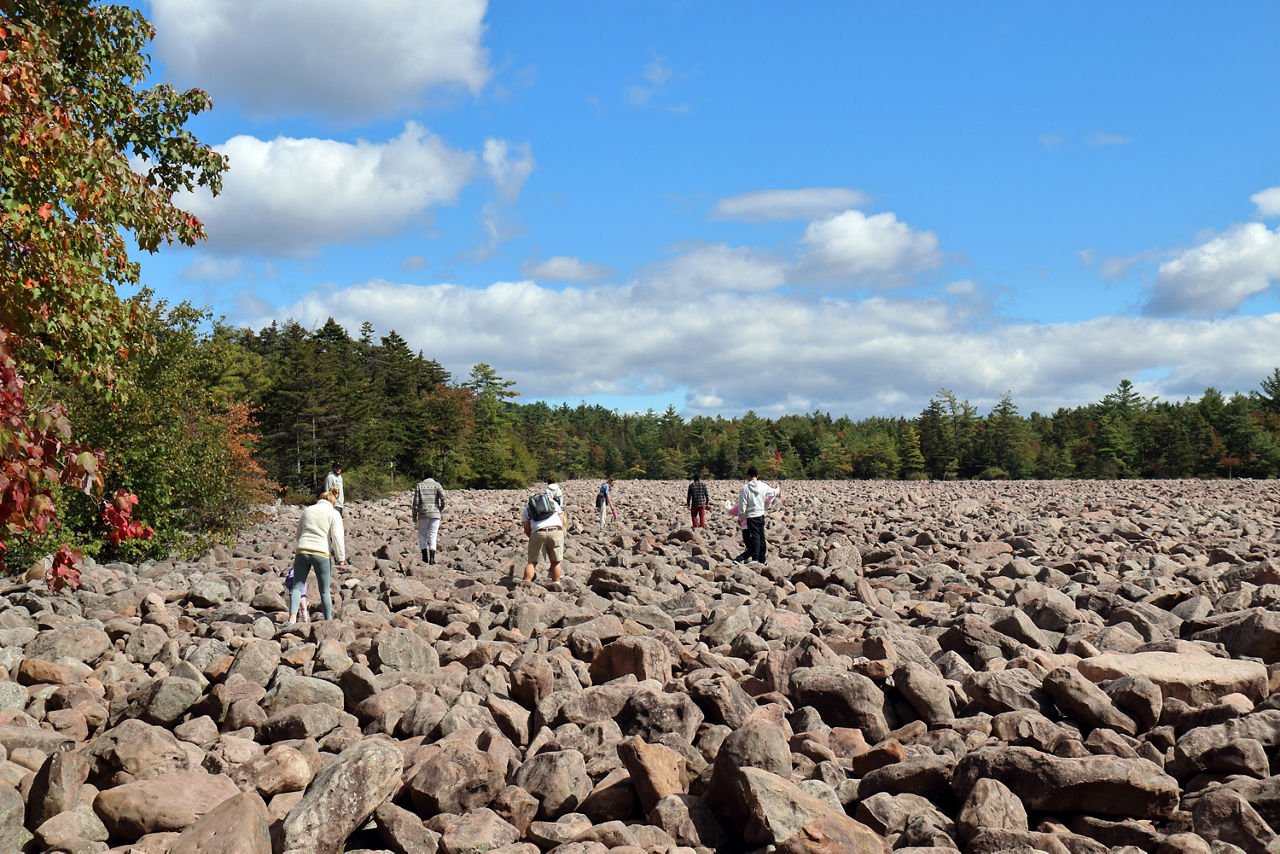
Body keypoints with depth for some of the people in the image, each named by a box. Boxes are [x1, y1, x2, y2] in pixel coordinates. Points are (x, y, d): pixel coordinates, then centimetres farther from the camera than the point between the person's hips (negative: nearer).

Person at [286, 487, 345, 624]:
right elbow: (337, 537, -4)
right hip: (321, 553, -2)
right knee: (325, 591, 9)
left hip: (302, 551, 3)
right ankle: (329, 621, 15)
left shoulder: (307, 510, 18)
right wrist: (341, 558, -1)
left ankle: (292, 616, -18)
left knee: (297, 587, 2)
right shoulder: (334, 514, 5)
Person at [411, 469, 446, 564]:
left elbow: (416, 502, 1)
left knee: (422, 535, 13)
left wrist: (414, 516, 6)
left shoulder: (419, 486, 5)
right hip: (435, 513, 0)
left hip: (423, 513, 0)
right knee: (432, 535, 3)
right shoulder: (437, 485, 4)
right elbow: (443, 498, -9)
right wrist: (441, 508, 8)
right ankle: (432, 558, -8)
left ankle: (425, 557, 4)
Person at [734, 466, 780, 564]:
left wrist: (740, 516, 1)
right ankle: (762, 560, 17)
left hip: (751, 516, -4)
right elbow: (773, 492, 21)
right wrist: (778, 490, 44)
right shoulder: (763, 486, 1)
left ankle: (755, 559, -17)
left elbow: (742, 504, -9)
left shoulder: (745, 487, -10)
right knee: (761, 538, 12)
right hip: (761, 515, 4)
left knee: (755, 538, -7)